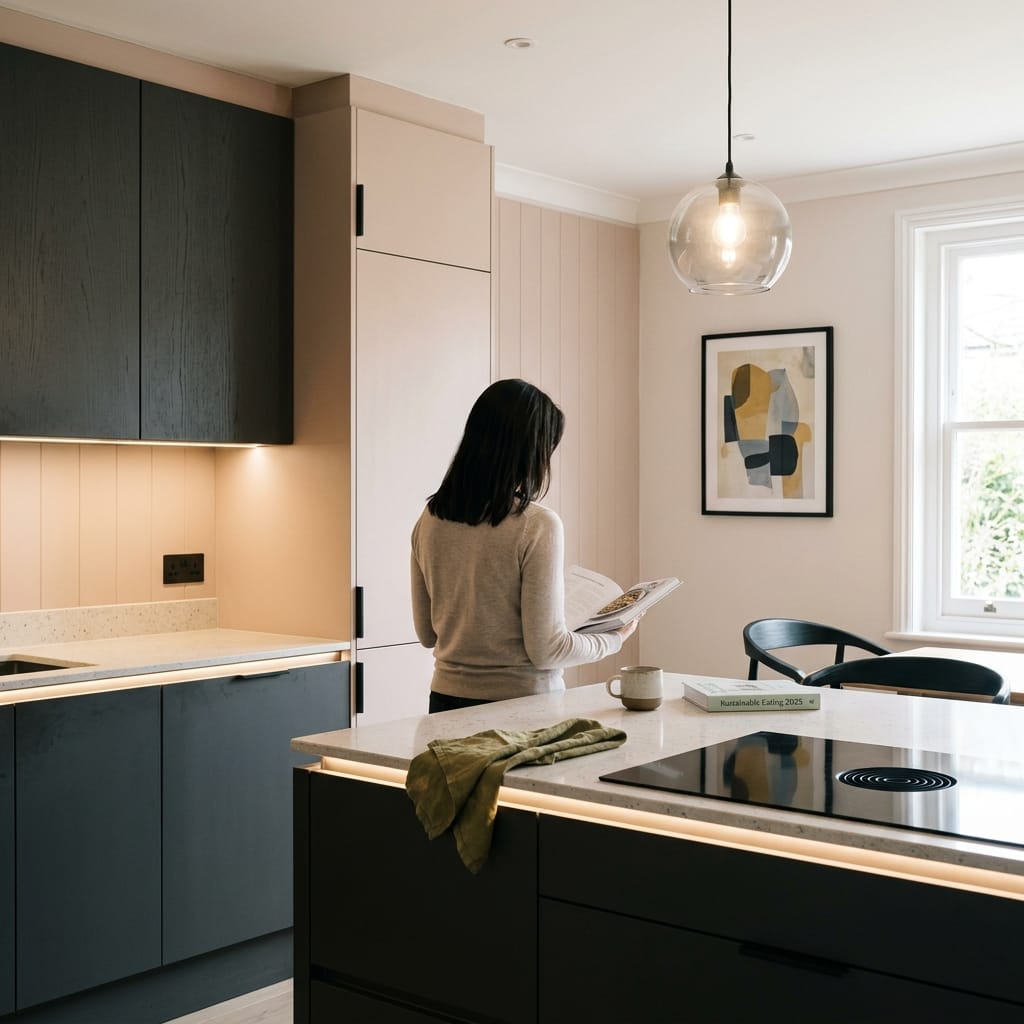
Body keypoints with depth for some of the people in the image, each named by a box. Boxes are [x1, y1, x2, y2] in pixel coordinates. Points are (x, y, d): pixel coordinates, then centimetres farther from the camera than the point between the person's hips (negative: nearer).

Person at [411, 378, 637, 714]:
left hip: (447, 700, 6)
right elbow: (546, 649, -14)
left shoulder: (430, 520, 1)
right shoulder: (537, 525, -16)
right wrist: (614, 638, 1)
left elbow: (427, 634, 10)